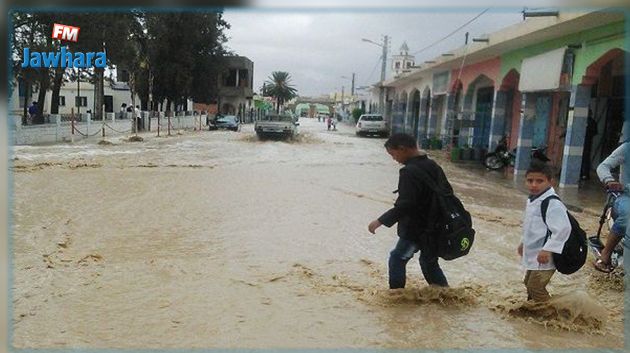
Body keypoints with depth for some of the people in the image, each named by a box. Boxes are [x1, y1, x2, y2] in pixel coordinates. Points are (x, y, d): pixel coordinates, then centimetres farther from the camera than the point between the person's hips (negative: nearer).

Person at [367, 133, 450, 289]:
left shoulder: (409, 172, -22)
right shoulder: (433, 165, 6)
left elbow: (404, 205, -29)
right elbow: (447, 191, 16)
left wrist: (381, 221, -23)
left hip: (416, 229, -9)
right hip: (435, 226, 9)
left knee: (397, 259, 6)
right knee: (429, 261, 22)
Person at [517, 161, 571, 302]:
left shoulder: (553, 203, -23)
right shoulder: (532, 200, 8)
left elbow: (563, 229, -29)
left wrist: (547, 250, -29)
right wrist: (523, 242, 24)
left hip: (544, 257, -10)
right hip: (533, 255, 10)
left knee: (536, 288, -10)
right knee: (529, 284, 22)